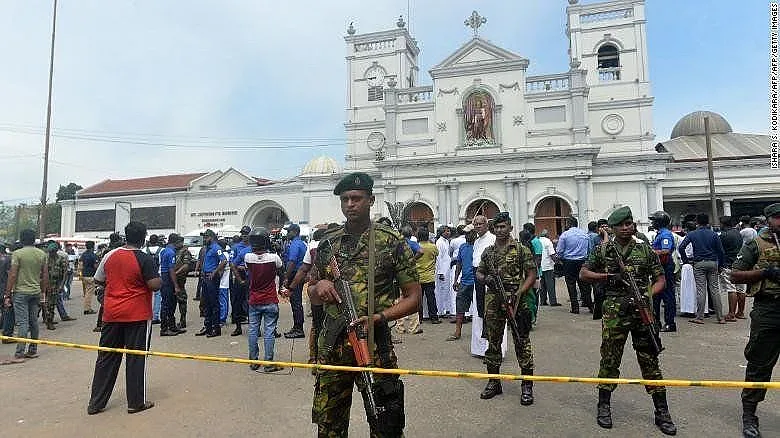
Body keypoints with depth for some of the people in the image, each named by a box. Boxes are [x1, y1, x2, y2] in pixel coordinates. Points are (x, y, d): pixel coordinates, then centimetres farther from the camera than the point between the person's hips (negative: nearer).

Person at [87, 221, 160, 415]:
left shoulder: (110, 255, 3)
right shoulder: (145, 259, -13)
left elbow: (98, 280, 13)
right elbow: (155, 285, -18)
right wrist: (159, 279, 3)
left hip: (111, 314, 5)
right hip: (137, 316, -5)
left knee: (106, 358, 14)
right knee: (136, 358, 4)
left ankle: (95, 403, 20)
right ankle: (136, 402, 13)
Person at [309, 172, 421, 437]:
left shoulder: (392, 243, -4)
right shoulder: (327, 243, 8)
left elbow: (413, 297, -3)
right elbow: (312, 292, 18)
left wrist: (378, 317, -17)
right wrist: (319, 286, -6)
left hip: (374, 345, -4)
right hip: (332, 345, 4)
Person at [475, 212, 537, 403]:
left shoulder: (521, 249, -2)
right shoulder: (488, 251, 11)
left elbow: (531, 275, -4)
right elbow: (479, 272, 18)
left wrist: (518, 294, -14)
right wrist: (486, 278, -6)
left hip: (516, 302, -4)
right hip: (493, 303, 5)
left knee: (522, 343, 1)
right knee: (492, 342, 11)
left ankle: (527, 386, 12)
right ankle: (494, 382, 24)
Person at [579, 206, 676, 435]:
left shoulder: (645, 249, 5)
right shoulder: (603, 250, 4)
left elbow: (660, 280, 6)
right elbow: (583, 273, 7)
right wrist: (607, 276, -8)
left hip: (642, 311, 1)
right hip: (614, 313, 0)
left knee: (650, 361, 7)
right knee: (609, 360, 7)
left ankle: (662, 412, 19)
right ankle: (603, 406, 22)